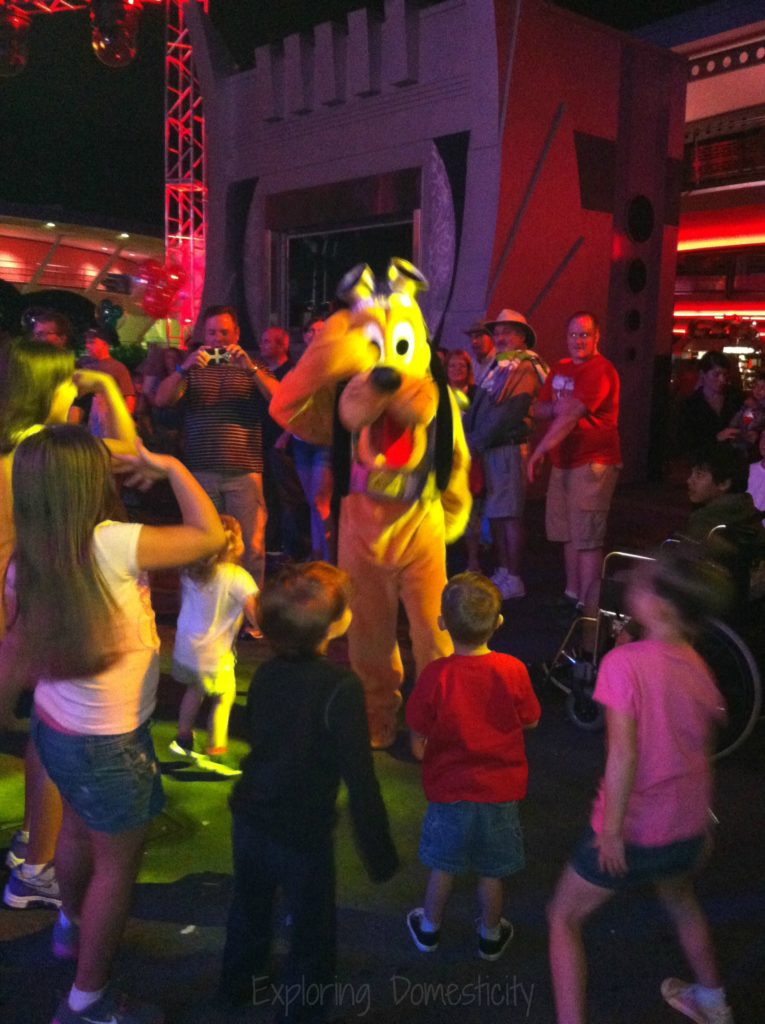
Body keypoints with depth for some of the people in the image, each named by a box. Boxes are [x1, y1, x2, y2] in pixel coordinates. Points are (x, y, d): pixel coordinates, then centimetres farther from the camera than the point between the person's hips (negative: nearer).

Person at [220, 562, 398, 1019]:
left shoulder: (266, 674, -6)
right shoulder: (341, 687, -26)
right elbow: (360, 778, -24)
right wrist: (380, 851, -13)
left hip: (251, 821, 7)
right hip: (303, 834, -7)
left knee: (250, 909, 30)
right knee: (312, 935, 14)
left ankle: (239, 982, 52)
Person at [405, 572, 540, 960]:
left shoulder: (435, 676, -20)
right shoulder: (513, 671, -16)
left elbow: (418, 741, -12)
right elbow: (531, 721, 0)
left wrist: (426, 752, 10)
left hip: (449, 789, -1)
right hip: (500, 790, 1)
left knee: (443, 866, 19)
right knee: (492, 871, 19)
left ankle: (429, 928, 39)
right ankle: (491, 935, 37)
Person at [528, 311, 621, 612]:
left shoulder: (601, 370, -14)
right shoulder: (560, 369, 14)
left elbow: (571, 416, -22)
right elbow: (539, 409, 12)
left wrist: (540, 450, -22)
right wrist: (558, 407, -10)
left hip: (592, 463, -9)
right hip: (563, 462, 9)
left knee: (587, 538, -9)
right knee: (567, 532, 16)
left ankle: (588, 606, -6)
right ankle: (572, 593, 28)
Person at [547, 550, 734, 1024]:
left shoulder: (624, 662, -23)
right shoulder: (699, 667, -4)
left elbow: (623, 756, -26)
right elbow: (704, 754, 6)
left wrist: (611, 830, -17)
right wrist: (703, 822, 19)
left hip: (632, 832, -6)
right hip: (686, 830, 7)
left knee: (565, 919, 15)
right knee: (682, 899, 37)